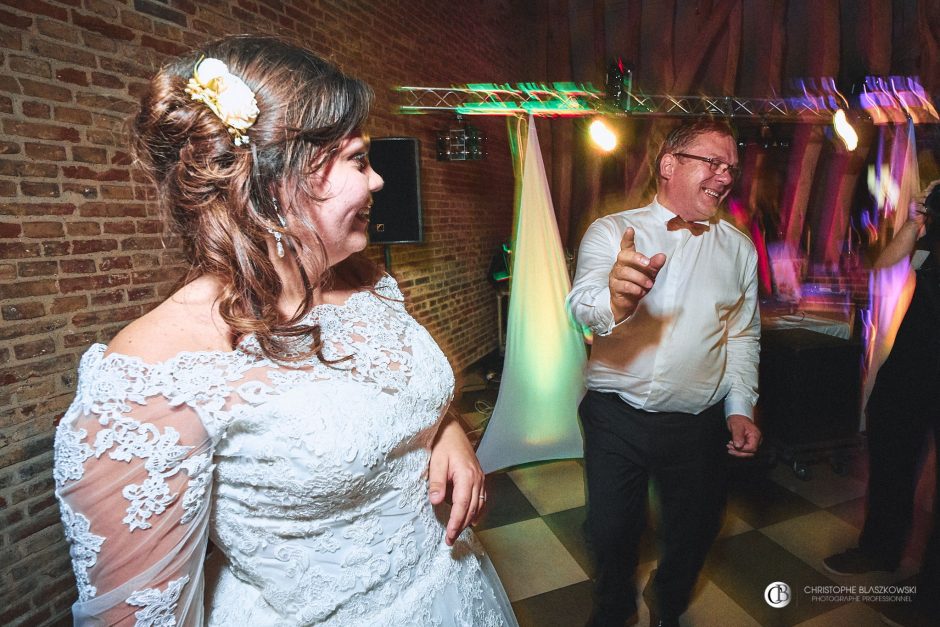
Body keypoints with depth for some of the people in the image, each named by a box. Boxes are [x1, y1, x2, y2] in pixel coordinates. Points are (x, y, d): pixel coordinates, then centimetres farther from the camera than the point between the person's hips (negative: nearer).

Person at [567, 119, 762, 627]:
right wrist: (614, 300, -46)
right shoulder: (610, 231, -6)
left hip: (698, 426, 3)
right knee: (611, 532, 12)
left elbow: (743, 337, 11)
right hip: (614, 417, -2)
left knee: (692, 536, 19)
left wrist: (740, 408, 1)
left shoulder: (739, 248, 6)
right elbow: (581, 304, -24)